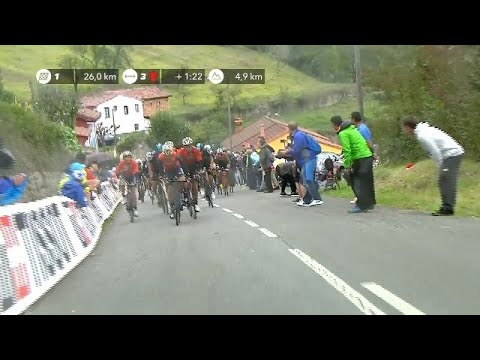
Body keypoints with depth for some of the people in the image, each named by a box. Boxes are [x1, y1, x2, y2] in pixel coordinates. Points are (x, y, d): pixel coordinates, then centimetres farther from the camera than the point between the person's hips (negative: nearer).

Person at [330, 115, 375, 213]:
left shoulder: (343, 134, -10)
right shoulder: (352, 128, 18)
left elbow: (347, 151, -16)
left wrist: (347, 165, -9)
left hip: (361, 159, -9)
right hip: (368, 156, 9)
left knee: (359, 183, -4)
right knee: (367, 182, 15)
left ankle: (361, 205, -3)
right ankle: (369, 203, 23)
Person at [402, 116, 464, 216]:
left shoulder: (422, 136, -17)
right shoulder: (424, 129, 13)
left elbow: (436, 153, -21)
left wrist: (442, 168, -15)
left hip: (452, 154, -10)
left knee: (447, 182, -12)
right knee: (443, 182, 8)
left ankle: (447, 208, -15)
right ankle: (447, 207, 9)